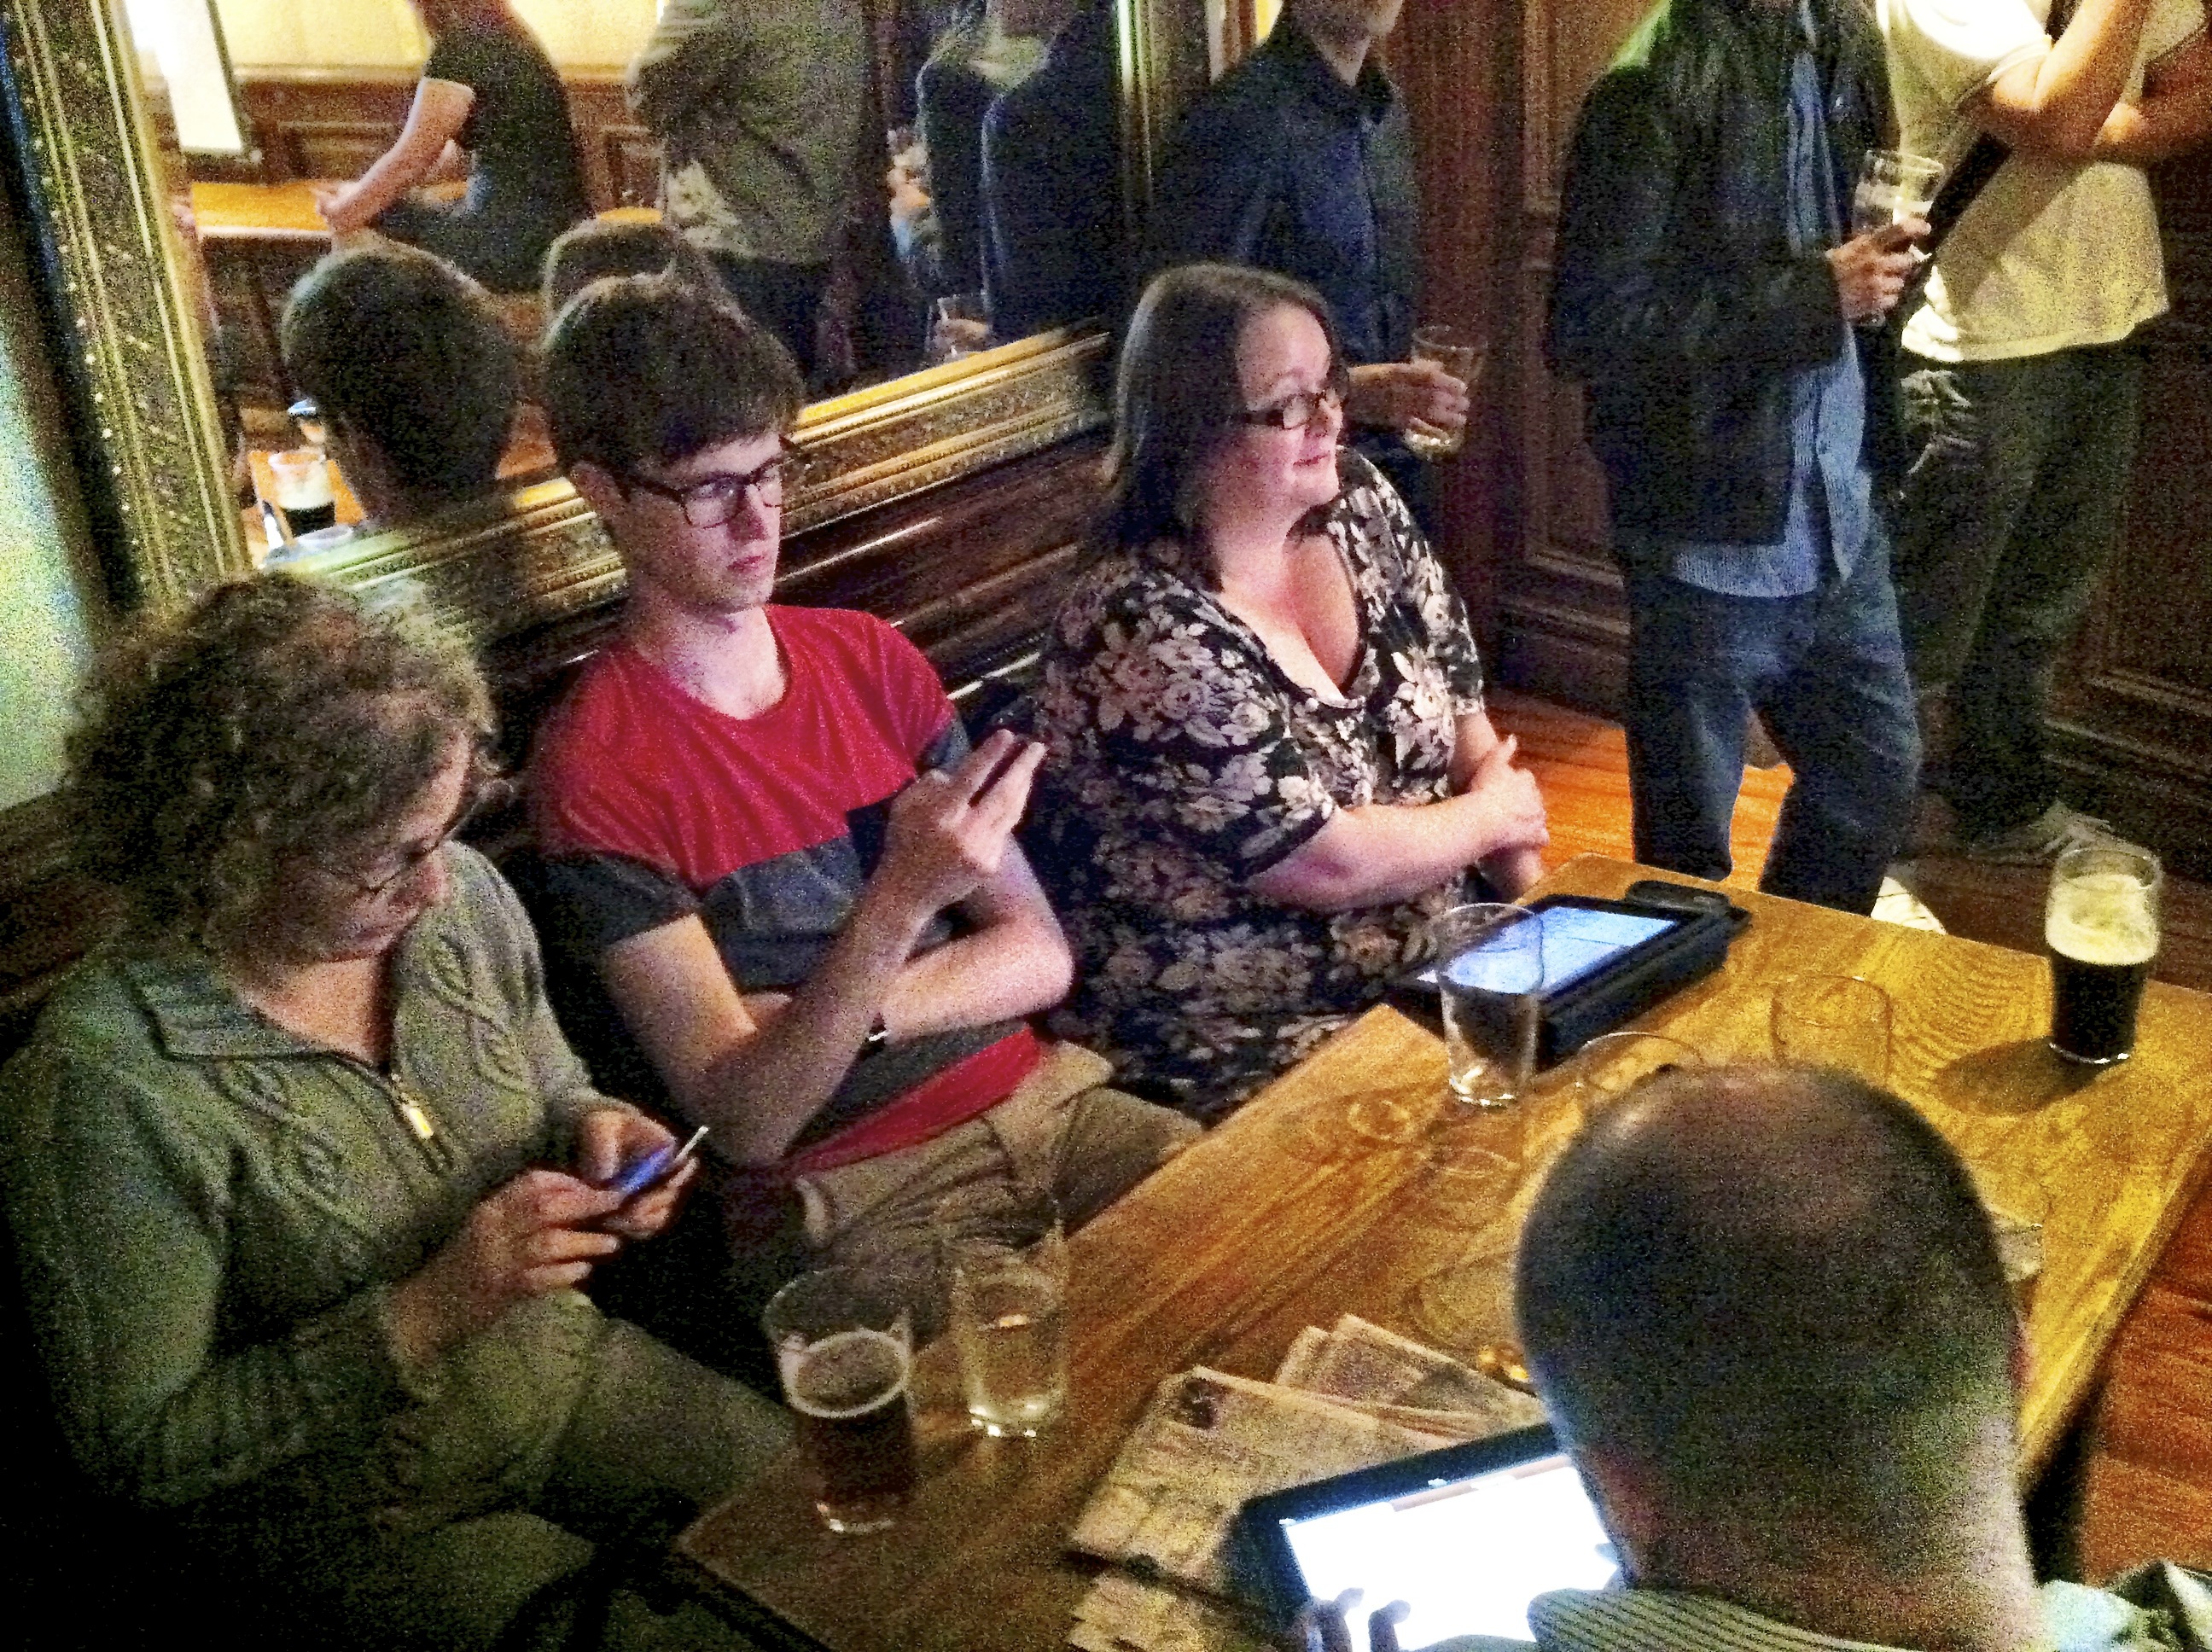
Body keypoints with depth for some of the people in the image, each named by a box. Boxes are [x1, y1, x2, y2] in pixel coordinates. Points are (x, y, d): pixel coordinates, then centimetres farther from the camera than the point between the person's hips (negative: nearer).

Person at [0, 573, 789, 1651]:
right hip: (353, 1520, -5)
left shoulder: (464, 897, -10)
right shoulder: (108, 1079, -26)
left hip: (567, 1373, 5)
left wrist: (592, 1130, -14)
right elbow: (142, 1449, -18)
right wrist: (424, 1314, -28)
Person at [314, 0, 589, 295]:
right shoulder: (504, 40, 13)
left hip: (516, 246, -9)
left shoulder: (461, 51, -15)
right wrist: (362, 191, 20)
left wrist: (345, 212, 4)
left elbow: (409, 160, -11)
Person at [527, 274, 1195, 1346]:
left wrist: (850, 1013, -9)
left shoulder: (869, 658, 9)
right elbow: (746, 1123, -14)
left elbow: (1040, 955, 8)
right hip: (843, 1203, -6)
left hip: (1040, 1098, 6)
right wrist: (901, 902, -27)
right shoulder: (595, 773, -10)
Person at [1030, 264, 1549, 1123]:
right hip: (1245, 1051, -7)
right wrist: (1491, 816, -4)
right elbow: (1329, 864, -21)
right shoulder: (1141, 631, -23)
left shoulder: (1356, 505, 0)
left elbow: (1462, 713, 6)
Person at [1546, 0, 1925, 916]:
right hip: (1715, 539, -8)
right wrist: (1813, 296, -18)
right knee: (1689, 843, 7)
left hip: (1839, 522, 8)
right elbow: (1590, 333, -21)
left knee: (1879, 780, 21)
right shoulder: (1657, 84, -17)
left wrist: (1878, 262, -1)